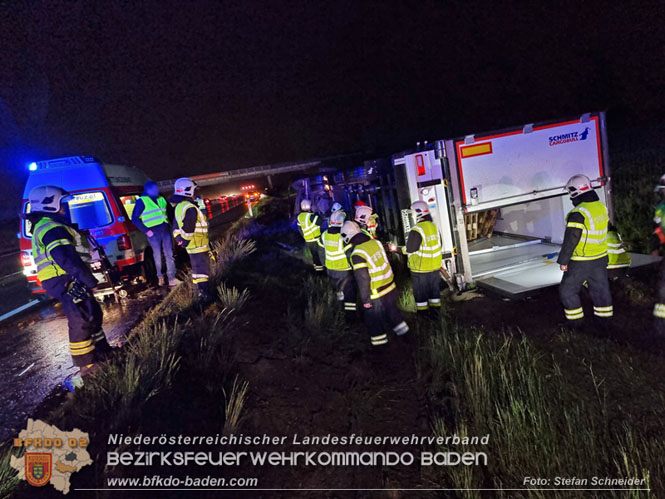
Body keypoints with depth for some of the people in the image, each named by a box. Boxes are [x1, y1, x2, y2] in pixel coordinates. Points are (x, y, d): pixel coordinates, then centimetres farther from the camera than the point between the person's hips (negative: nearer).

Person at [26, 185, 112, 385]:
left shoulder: (45, 228, 21)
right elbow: (65, 258, -28)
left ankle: (102, 353, 30)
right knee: (81, 322, -10)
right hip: (66, 282, -11)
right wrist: (89, 279, -27)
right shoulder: (52, 228, -16)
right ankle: (87, 370, -5)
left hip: (67, 281, 11)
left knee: (93, 315, 19)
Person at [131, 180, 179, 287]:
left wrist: (170, 225, 13)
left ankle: (172, 279, 5)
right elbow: (135, 218, -2)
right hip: (153, 233, -4)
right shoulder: (142, 201, 1)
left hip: (165, 230, 5)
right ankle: (161, 276, 17)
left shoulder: (161, 199, 16)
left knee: (169, 255, 2)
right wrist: (146, 230, -8)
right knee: (158, 256, 2)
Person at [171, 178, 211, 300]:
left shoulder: (179, 207, 12)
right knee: (202, 271, -6)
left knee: (196, 271, 19)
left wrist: (179, 240, 18)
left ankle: (200, 293, 29)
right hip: (198, 247, -10)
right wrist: (185, 243, -15)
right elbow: (188, 230, -24)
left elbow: (176, 228, 15)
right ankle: (205, 296, -3)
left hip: (192, 248, 10)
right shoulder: (190, 208, -21)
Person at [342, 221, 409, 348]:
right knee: (391, 310, 28)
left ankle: (379, 339, 31)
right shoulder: (375, 242, -3)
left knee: (373, 318, 16)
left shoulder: (357, 255, -24)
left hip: (376, 294, -6)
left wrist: (365, 299, -12)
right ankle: (400, 327, 43)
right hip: (391, 287, 6)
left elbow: (363, 279, -23)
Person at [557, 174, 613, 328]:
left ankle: (575, 321, 12)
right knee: (600, 288, 19)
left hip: (581, 262, -8)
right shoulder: (601, 207, 2)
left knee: (568, 290, 7)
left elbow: (570, 240, -21)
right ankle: (604, 317, 32)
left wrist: (563, 260, -12)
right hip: (600, 258, 8)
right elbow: (603, 231, 15)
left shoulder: (578, 214, -24)